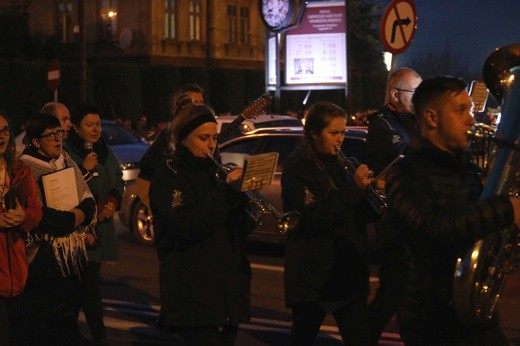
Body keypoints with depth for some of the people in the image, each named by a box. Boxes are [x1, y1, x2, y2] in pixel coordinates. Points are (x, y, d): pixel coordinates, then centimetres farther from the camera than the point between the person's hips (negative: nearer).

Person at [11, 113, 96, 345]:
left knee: (68, 315, 14)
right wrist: (70, 219, -12)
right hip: (43, 258, -7)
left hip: (71, 253, 7)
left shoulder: (67, 162, 12)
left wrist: (81, 213, -11)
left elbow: (88, 200, 12)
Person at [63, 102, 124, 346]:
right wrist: (84, 169, -22)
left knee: (88, 282, 10)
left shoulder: (105, 150, 13)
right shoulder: (67, 152, -12)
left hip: (101, 225, 7)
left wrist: (113, 201, 4)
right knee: (90, 283, -7)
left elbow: (118, 178, 20)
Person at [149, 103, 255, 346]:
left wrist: (244, 196, -8)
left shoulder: (216, 172, 14)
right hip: (193, 294, -7)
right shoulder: (167, 178, -5)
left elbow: (241, 230, 11)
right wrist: (226, 188, -20)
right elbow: (190, 226, -21)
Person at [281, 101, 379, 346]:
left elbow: (355, 213, 15)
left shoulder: (337, 163, 13)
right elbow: (315, 218, -21)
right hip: (314, 272, -7)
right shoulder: (298, 168, -10)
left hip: (349, 270, 7)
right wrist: (355, 187, -22)